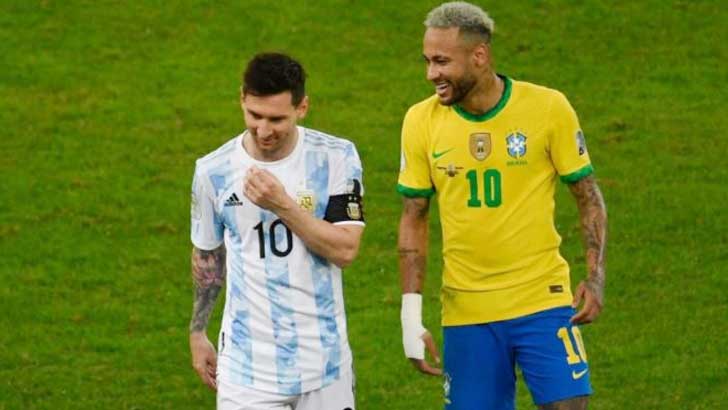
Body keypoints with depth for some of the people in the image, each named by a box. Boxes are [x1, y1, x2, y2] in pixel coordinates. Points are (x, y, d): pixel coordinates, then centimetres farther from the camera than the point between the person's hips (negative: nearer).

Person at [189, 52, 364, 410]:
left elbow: (345, 250, -13)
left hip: (324, 358, 1)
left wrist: (282, 205, -22)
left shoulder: (336, 158, -6)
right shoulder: (214, 171, -3)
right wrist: (197, 331, 16)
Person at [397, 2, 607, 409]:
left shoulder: (547, 107, -6)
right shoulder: (422, 121, 0)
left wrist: (596, 276, -9)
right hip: (465, 313, 2)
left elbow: (589, 196, 3)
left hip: (543, 302, -2)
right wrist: (411, 314, 1)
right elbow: (414, 219, 7)